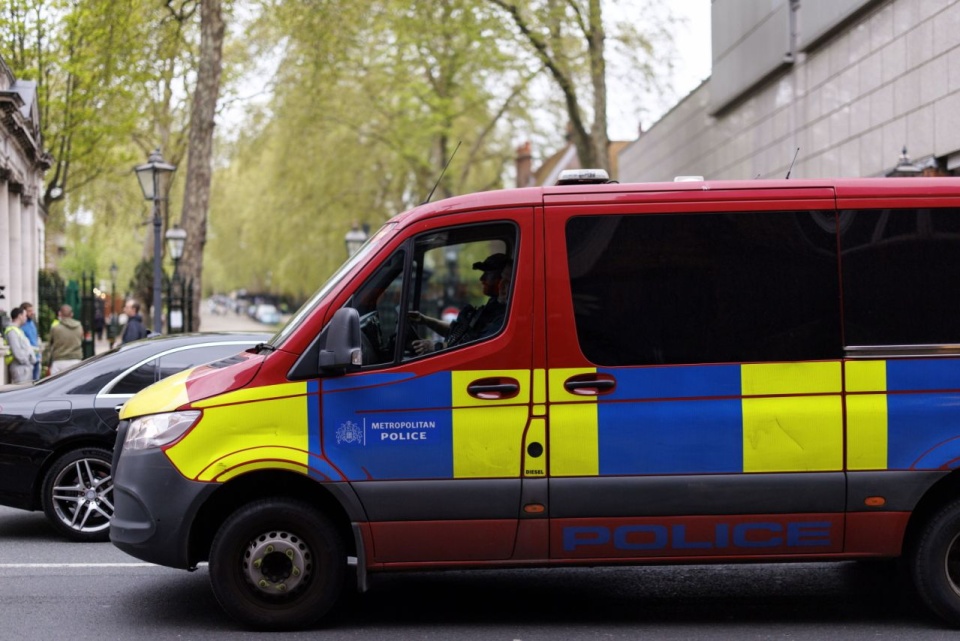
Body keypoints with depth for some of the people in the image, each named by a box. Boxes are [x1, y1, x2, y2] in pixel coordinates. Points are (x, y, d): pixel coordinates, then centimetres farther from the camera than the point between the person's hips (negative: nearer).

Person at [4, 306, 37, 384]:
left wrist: (32, 358, 13)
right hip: (20, 367, -11)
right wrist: (26, 361, -12)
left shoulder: (18, 330, 21)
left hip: (27, 366, 11)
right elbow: (16, 351, -19)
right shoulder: (12, 331, -12)